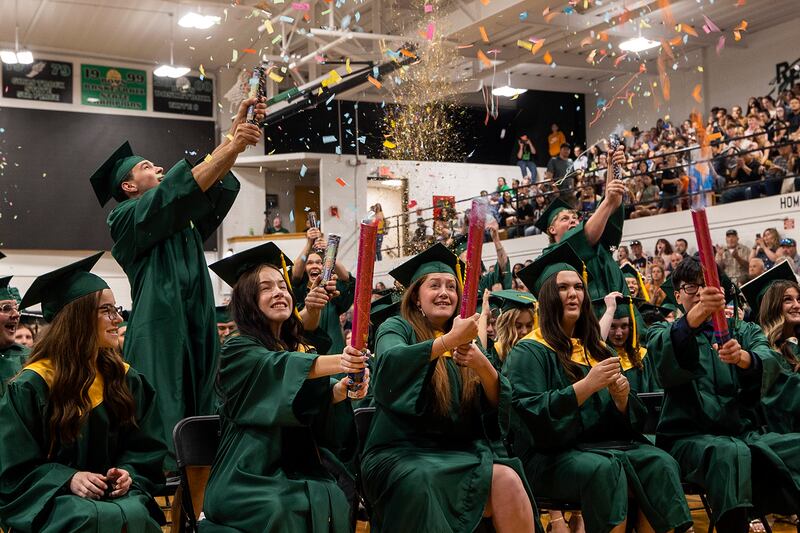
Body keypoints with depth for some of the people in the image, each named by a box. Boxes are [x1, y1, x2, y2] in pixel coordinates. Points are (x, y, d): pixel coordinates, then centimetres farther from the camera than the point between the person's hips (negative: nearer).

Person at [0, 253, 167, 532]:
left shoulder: (126, 379, 8)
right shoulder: (30, 387, -5)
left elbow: (146, 449, 12)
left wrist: (128, 473, -10)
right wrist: (67, 479, -20)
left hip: (115, 493, 3)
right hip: (49, 500, -3)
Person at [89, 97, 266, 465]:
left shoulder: (183, 220, 22)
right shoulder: (127, 219, 1)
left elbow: (215, 185, 9)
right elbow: (179, 189, -14)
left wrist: (238, 129, -3)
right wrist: (230, 147, -19)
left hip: (198, 332, 7)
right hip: (160, 336, -7)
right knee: (164, 427, -10)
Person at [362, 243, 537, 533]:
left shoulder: (466, 344, 17)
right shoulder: (397, 329, 4)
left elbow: (500, 403, 6)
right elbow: (389, 364, -21)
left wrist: (482, 364, -12)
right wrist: (448, 340, -27)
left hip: (458, 454, 4)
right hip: (402, 453, -4)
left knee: (508, 480, -26)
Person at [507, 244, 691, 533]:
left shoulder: (595, 349, 17)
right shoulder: (529, 353, -1)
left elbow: (620, 419, 14)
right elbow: (531, 415, -15)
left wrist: (621, 399, -9)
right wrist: (587, 385, -22)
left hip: (604, 443, 5)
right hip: (550, 455, -5)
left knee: (660, 464, -23)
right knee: (604, 469, -35)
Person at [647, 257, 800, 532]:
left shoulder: (745, 331, 19)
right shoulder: (664, 332, 10)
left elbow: (766, 361, -7)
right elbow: (665, 360, -18)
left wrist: (741, 357, -32)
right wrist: (695, 316, -37)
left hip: (748, 433, 4)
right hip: (690, 436, -3)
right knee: (730, 452, -35)